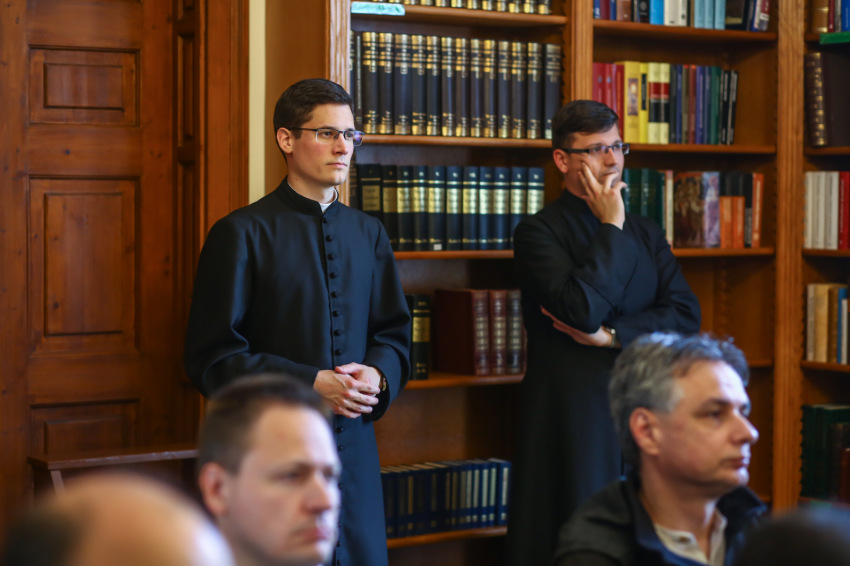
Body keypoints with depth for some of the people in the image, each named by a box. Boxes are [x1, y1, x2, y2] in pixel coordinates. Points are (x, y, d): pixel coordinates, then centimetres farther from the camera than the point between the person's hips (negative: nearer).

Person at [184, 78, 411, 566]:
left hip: (354, 445, 5)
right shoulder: (242, 234, -4)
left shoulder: (369, 234, 13)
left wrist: (378, 375, -7)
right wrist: (312, 384, -16)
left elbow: (394, 333, 17)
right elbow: (212, 357, -8)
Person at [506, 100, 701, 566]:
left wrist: (611, 335, -10)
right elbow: (583, 308, -19)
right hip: (572, 418, -5)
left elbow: (685, 316, 3)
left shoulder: (646, 234, 15)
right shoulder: (538, 232, -4)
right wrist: (611, 226, -9)